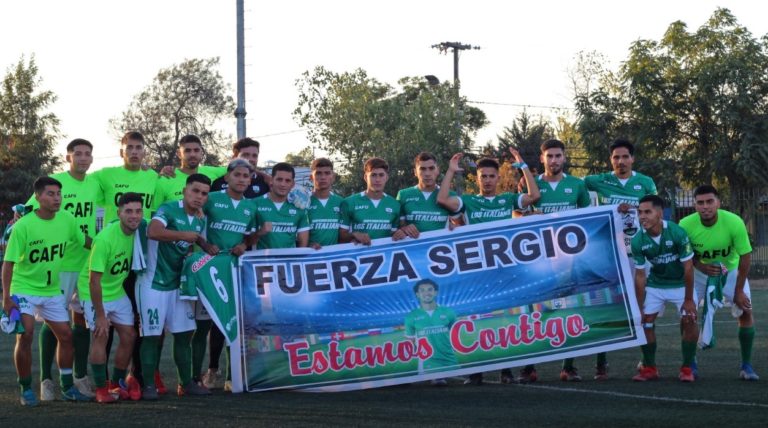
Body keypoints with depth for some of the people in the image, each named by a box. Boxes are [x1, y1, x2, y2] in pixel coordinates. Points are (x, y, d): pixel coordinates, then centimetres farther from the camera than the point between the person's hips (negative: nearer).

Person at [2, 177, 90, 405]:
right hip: (24, 289, -5)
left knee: (66, 335, 5)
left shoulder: (67, 220, -6)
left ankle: (67, 387, 20)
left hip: (52, 290, 5)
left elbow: (84, 242, 11)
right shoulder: (23, 226, -19)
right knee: (25, 336, -17)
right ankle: (26, 389, -1)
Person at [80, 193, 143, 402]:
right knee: (101, 336, -11)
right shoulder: (105, 239, -29)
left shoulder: (138, 231, -9)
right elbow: (94, 280, -26)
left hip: (117, 291, 7)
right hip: (94, 293, -7)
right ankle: (101, 389, 1)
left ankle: (117, 384, 18)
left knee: (129, 336, 4)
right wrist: (100, 315, -23)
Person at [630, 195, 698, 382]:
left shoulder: (677, 233, -28)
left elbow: (688, 267, -21)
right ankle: (649, 368, 9)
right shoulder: (638, 241, -18)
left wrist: (689, 299, -18)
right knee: (645, 321, -6)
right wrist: (639, 308, -9)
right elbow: (640, 276, -10)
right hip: (655, 284, 3)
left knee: (689, 320, -16)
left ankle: (687, 368, -1)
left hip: (681, 283, -3)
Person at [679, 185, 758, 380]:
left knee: (746, 311, -10)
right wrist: (699, 266, -30)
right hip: (699, 271, 1)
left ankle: (746, 366, 4)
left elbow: (745, 256, -21)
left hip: (731, 270, -1)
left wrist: (739, 291, -17)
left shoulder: (734, 222, -31)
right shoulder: (686, 225, -27)